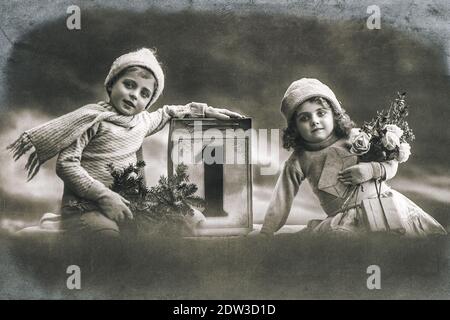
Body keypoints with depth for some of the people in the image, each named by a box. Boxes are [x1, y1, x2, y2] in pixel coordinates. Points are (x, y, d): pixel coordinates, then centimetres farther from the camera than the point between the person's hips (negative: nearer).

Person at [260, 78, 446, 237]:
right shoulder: (298, 162, 3)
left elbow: (391, 162, 9)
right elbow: (280, 202, 6)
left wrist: (371, 170, -12)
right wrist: (265, 234, 3)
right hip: (345, 220, -1)